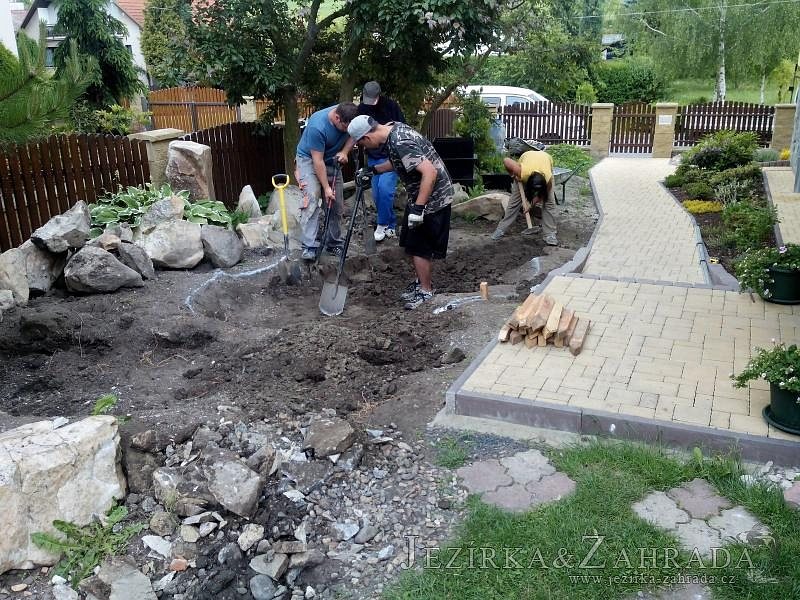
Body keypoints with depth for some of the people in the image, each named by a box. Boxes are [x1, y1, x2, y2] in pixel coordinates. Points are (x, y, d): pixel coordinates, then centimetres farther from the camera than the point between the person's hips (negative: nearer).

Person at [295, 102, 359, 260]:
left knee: (337, 205, 3)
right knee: (312, 199, -24)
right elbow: (318, 161, -29)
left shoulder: (348, 118, -17)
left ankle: (334, 244, 15)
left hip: (332, 160, 6)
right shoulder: (317, 127, -34)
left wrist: (344, 152, -15)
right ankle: (309, 247, -26)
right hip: (309, 159, -6)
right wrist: (326, 188, -26)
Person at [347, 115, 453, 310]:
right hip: (421, 196, 10)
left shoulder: (399, 143, -27)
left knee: (418, 247, 1)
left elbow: (430, 172, -32)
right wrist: (373, 170, 19)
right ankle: (422, 281, 31)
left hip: (433, 198, -10)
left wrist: (418, 208, -31)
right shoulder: (394, 129, 3)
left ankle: (426, 291, 16)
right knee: (412, 242, 16)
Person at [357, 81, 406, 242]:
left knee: (384, 188, -20)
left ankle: (383, 225, -4)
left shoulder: (391, 105, -10)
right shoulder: (361, 109, 0)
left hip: (391, 156, -4)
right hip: (373, 157, 5)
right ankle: (391, 226, 21)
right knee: (376, 194, 5)